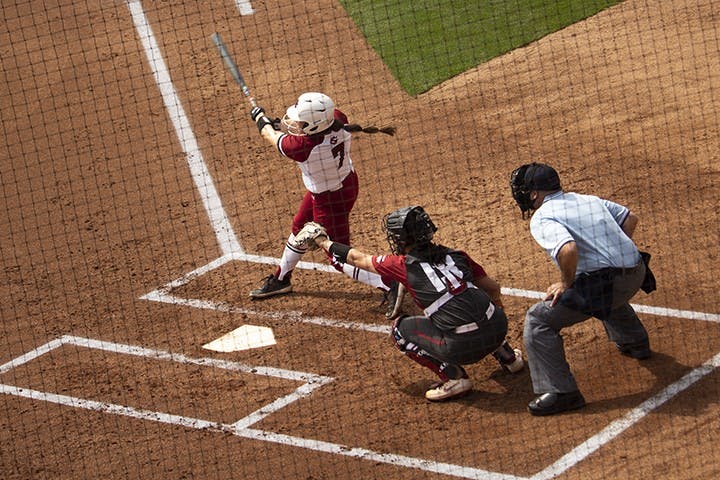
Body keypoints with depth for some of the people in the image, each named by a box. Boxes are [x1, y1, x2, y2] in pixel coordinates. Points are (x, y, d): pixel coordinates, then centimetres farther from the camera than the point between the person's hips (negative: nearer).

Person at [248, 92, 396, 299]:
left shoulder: (301, 146, -37)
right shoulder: (337, 118, -23)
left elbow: (271, 136, -14)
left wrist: (260, 117, 6)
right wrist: (284, 125, 5)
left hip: (329, 200, -9)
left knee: (340, 258, 6)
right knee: (299, 229, 29)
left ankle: (392, 285, -3)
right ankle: (280, 280, 50)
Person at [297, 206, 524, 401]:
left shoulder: (403, 265, 3)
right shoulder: (455, 255, 14)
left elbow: (357, 258, 18)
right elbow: (493, 288, 21)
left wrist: (322, 241, 34)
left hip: (463, 347, -6)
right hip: (498, 327, 6)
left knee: (400, 329, 16)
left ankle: (452, 376, 4)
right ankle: (507, 356, 36)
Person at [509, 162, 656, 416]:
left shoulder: (542, 218, -8)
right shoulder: (589, 200, 16)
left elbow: (567, 249, -26)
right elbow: (630, 218, 23)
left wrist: (565, 284, -10)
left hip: (604, 282, -8)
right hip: (636, 275, 8)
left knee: (539, 320, -2)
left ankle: (561, 392, -8)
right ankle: (635, 343, 62)